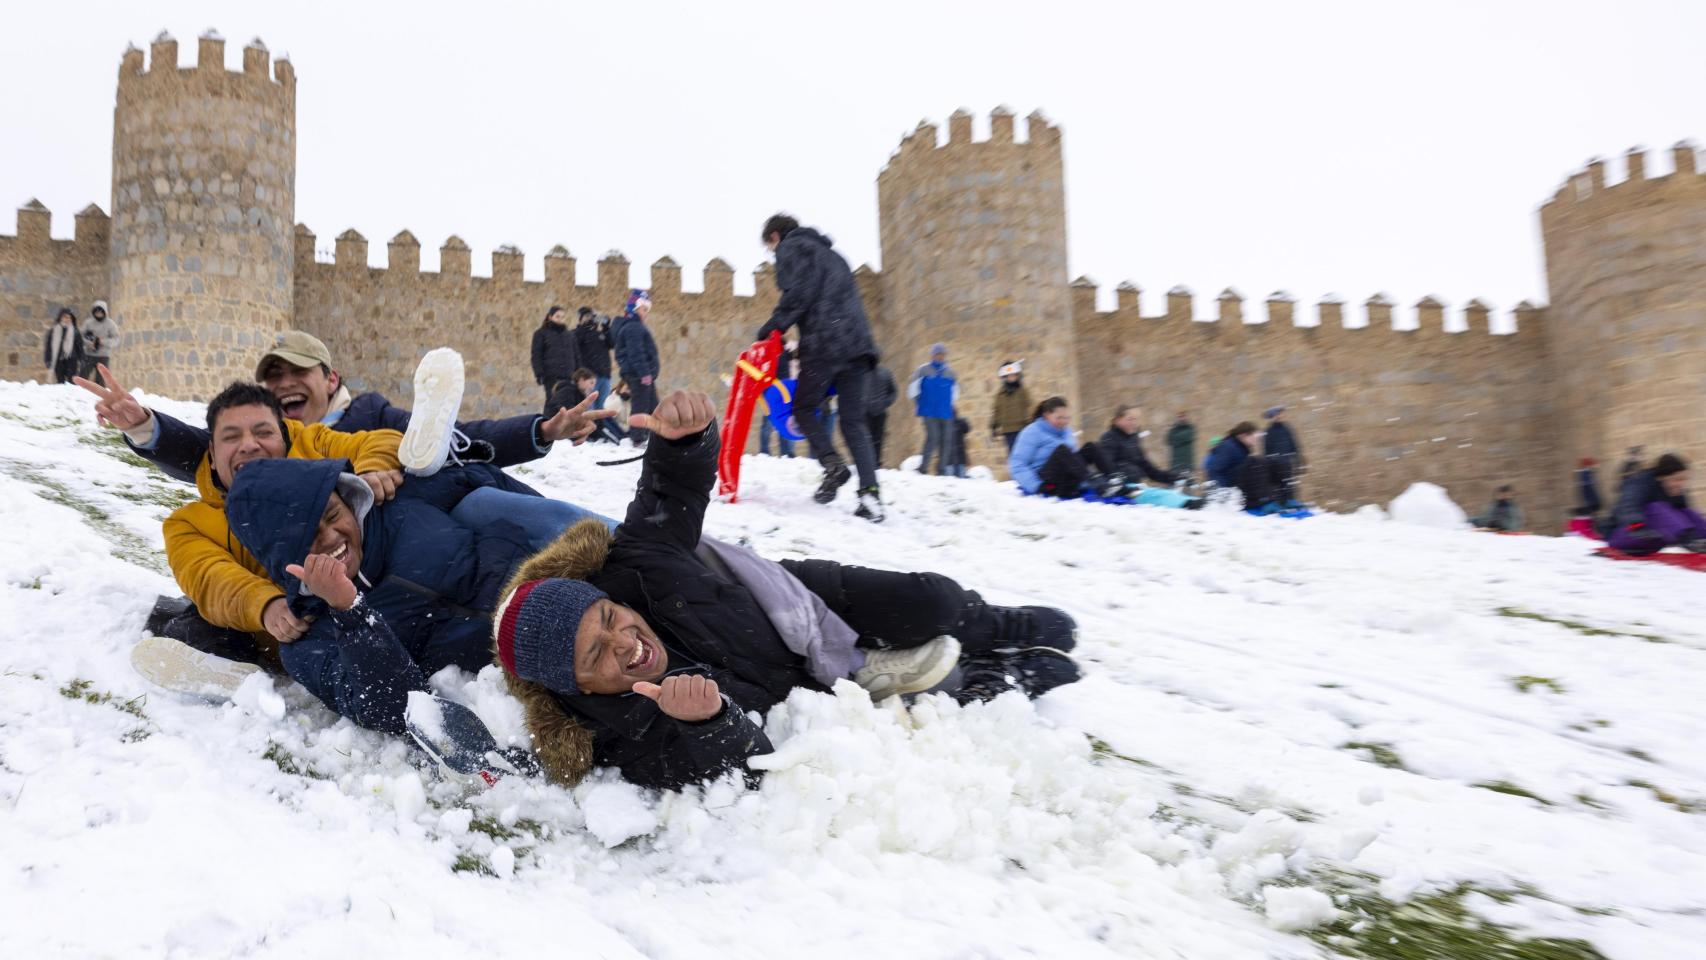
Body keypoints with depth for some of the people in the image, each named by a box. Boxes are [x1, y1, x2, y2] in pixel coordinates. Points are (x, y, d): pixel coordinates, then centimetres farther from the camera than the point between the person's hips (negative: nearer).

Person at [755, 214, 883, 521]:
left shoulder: (790, 248, 8)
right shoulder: (830, 253, 32)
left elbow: (798, 294, -10)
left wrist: (773, 327, -3)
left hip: (824, 344, -7)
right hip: (859, 344, 7)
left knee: (804, 408, 9)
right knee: (853, 421, 4)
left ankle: (833, 463, -12)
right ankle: (870, 493, -8)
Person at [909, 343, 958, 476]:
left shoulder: (950, 372, 11)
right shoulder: (923, 370, 0)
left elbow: (955, 391, 24)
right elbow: (913, 389, 7)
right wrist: (918, 404, 8)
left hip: (946, 414, 4)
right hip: (929, 413, -4)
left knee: (945, 440, 1)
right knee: (933, 437, -18)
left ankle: (940, 469, 9)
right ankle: (923, 467, -11)